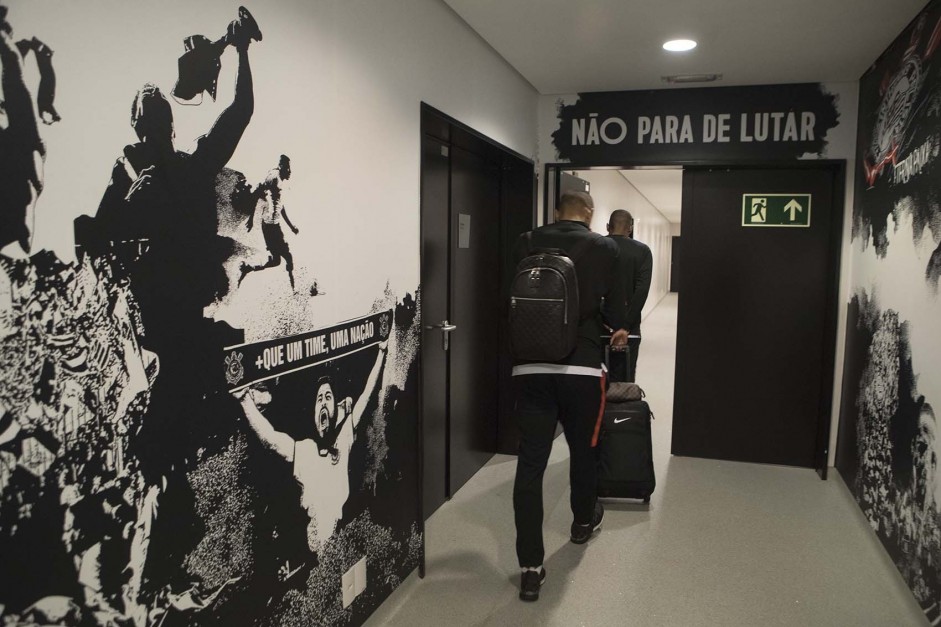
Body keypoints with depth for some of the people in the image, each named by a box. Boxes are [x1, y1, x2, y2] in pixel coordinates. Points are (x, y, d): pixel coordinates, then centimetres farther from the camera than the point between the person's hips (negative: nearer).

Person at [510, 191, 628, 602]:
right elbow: (615, 306, 6)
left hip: (530, 367, 1)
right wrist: (617, 331, 29)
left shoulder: (526, 243, 7)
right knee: (582, 449, 22)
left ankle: (530, 568, 5)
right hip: (582, 367, 0)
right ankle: (583, 521, 46)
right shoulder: (605, 248, 3)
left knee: (530, 463, 3)